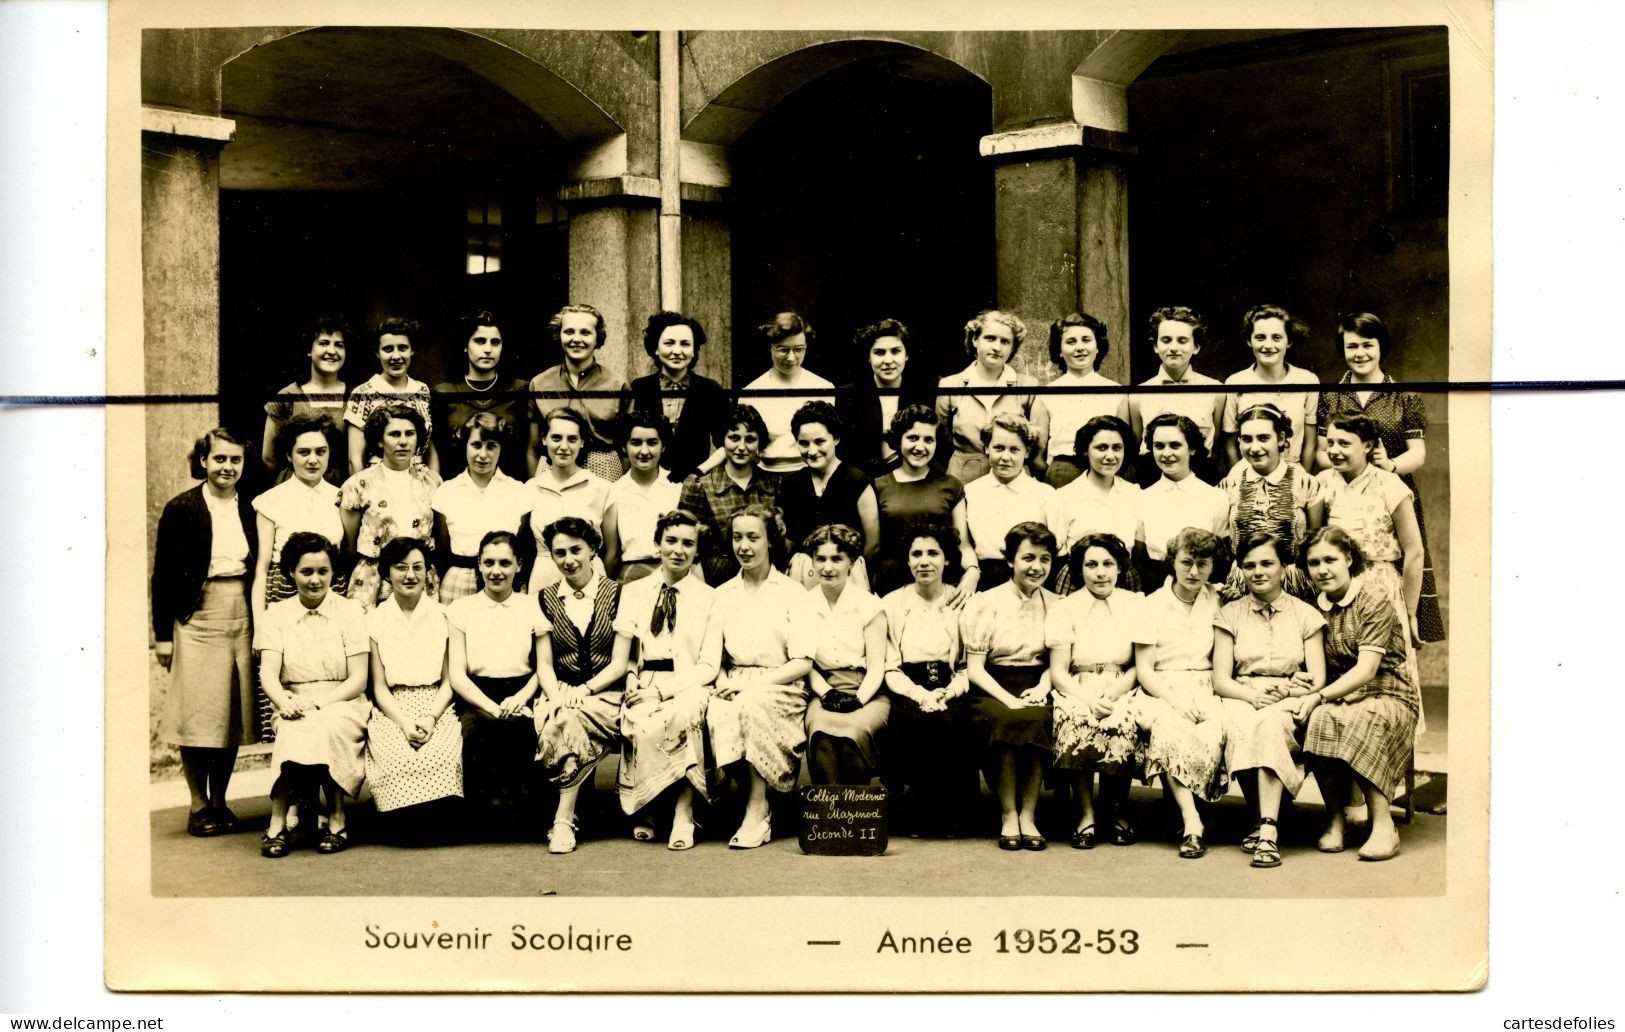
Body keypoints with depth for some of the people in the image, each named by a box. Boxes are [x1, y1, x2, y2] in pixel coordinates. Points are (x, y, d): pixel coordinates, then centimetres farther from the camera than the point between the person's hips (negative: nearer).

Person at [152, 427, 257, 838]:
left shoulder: (251, 509, 9)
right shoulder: (181, 509, -1)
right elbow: (164, 574, -1)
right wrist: (162, 633, -5)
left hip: (242, 616, 3)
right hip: (198, 616, -3)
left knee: (233, 712, 6)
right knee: (198, 713, -2)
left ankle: (219, 801, 17)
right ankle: (198, 805, 9)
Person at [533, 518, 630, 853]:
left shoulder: (616, 594, 3)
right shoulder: (546, 599, 12)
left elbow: (619, 664, -2)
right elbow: (544, 664, 8)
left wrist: (583, 691, -16)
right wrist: (556, 696, -13)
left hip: (605, 693, -2)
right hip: (561, 692, 2)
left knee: (574, 720, -34)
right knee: (564, 723, -33)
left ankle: (564, 820, -29)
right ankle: (566, 817, -26)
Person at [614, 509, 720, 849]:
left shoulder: (710, 598, 8)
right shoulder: (634, 592, 16)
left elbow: (709, 666, 0)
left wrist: (661, 690, -13)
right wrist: (632, 682, -13)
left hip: (688, 687, -2)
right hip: (644, 686, 2)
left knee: (683, 714, -36)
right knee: (642, 725, -32)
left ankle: (682, 815, -27)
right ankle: (643, 811, -16)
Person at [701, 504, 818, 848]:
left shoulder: (793, 594, 5)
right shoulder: (724, 594, 17)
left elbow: (803, 662, -3)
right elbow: (710, 657, 10)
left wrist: (752, 683, -14)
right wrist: (724, 682, -12)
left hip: (780, 688, -3)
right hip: (734, 688, 3)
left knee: (754, 704, -36)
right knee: (718, 713, -32)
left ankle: (757, 811, -28)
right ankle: (759, 810, -24)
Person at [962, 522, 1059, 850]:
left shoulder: (1055, 606, 12)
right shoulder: (985, 604, 3)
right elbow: (974, 668, -2)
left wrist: (1042, 688, -9)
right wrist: (1009, 700, -16)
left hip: (1036, 690, 2)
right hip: (992, 691, -2)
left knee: (1036, 720, -33)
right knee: (1005, 721, -35)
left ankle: (1027, 816, -22)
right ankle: (1008, 816, -22)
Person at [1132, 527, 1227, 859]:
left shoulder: (1218, 601, 11)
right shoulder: (1153, 604, 6)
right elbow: (1143, 670, 1)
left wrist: (1208, 698, -11)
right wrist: (1175, 699, -15)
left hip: (1205, 692, 2)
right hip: (1161, 693, -1)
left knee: (1216, 730, -33)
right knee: (1170, 728, -36)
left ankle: (1185, 811, -17)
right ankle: (1192, 822, -34)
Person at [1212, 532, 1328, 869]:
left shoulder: (1306, 614, 12)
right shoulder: (1230, 615, 13)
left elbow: (1318, 679, 2)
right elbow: (1220, 680, 4)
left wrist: (1284, 691, -19)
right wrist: (1254, 695, -16)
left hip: (1289, 706, -1)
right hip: (1242, 699, 1)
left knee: (1271, 723, -37)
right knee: (1238, 726, -36)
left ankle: (1266, 829, -44)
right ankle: (1263, 822, -25)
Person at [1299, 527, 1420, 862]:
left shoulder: (1374, 602, -8)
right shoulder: (1318, 608, 11)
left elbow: (1366, 670, -17)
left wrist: (1319, 697, -26)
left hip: (1388, 698, -4)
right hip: (1341, 698, 4)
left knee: (1359, 723, -38)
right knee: (1316, 721, -31)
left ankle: (1383, 826, -25)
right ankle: (1335, 818, -16)